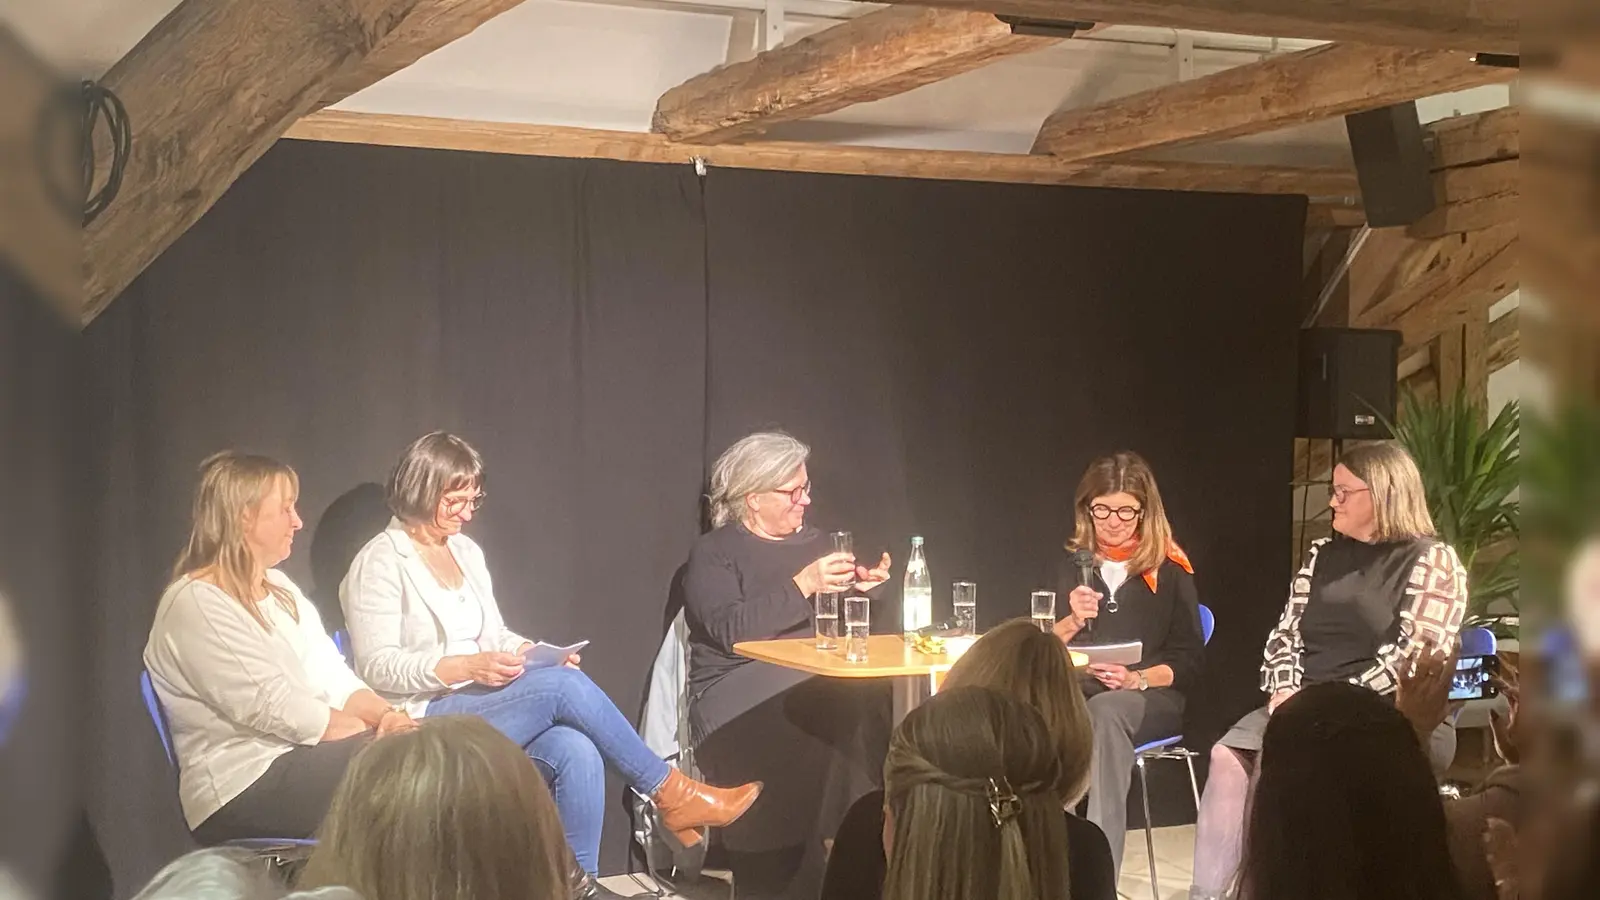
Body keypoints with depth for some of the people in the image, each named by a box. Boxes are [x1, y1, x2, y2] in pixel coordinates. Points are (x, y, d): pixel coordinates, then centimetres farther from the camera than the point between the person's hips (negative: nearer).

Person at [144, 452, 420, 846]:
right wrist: (378, 731, -13)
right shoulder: (197, 605, -11)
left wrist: (386, 715, -8)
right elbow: (274, 709, -18)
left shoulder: (280, 589, 18)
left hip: (303, 758, 8)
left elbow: (332, 678, 12)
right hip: (243, 787, -8)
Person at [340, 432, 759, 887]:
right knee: (563, 687, -25)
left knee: (577, 752, -25)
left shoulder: (467, 551, 16)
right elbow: (377, 667, -14)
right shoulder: (380, 563, -7)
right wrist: (465, 667, -25)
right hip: (425, 719, -7)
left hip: (483, 707, 7)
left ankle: (578, 882, -23)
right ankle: (671, 794, -15)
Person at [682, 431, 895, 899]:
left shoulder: (815, 542, 22)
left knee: (875, 698, -30)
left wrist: (861, 590, 2)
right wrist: (802, 587, -16)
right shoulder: (713, 552, 5)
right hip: (737, 695, -5)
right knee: (832, 710, -36)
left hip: (815, 684, 5)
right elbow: (731, 630, -13)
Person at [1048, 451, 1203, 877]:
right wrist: (1072, 622, -10)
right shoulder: (1071, 562, 13)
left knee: (1105, 712, -39)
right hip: (1078, 691, 2)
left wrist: (1137, 679, -17)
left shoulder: (1170, 569, 5)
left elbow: (1188, 663, 2)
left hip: (1151, 698, -2)